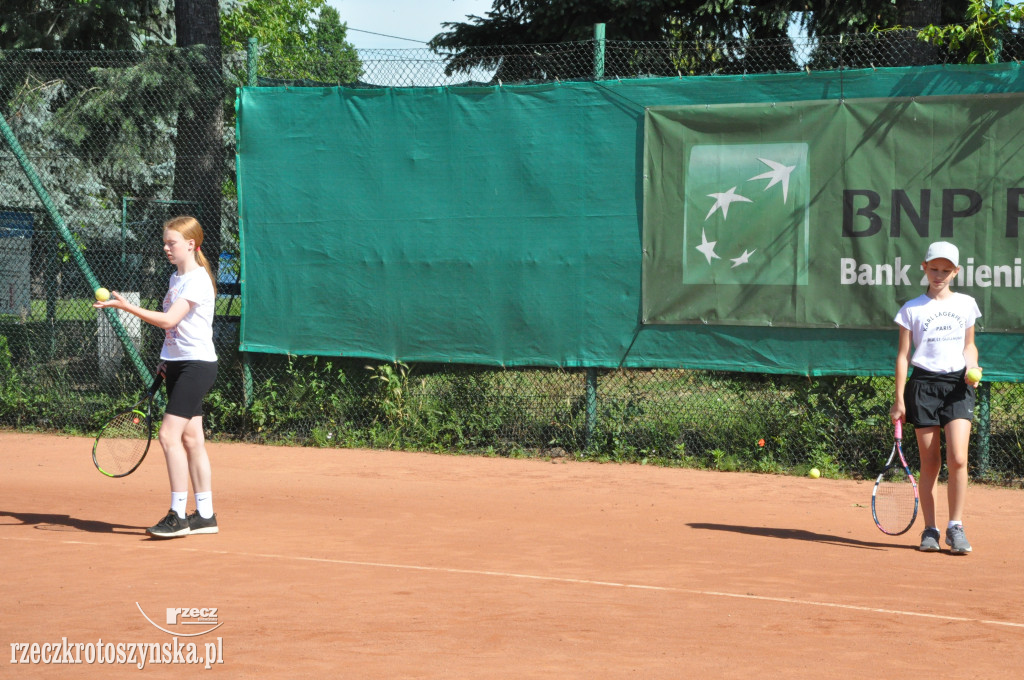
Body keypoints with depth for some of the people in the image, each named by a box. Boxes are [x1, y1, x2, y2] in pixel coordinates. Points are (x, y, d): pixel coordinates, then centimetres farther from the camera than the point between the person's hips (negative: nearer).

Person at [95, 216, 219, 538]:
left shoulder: (198, 280, -15)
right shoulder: (176, 277, 14)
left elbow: (169, 320, -25)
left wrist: (126, 306, -31)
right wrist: (166, 361, 17)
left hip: (197, 364, -10)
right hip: (177, 364, 10)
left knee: (169, 434, -15)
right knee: (190, 439, 9)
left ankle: (178, 515, -12)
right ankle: (205, 515, 13)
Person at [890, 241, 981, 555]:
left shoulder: (966, 304, 10)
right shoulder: (913, 309, 3)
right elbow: (903, 354, 4)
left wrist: (972, 367, -1)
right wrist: (899, 399, 0)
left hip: (958, 386, 1)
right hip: (924, 385, -1)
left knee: (957, 458, -13)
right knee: (930, 463, 0)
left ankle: (956, 526, -4)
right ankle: (930, 530, 9)